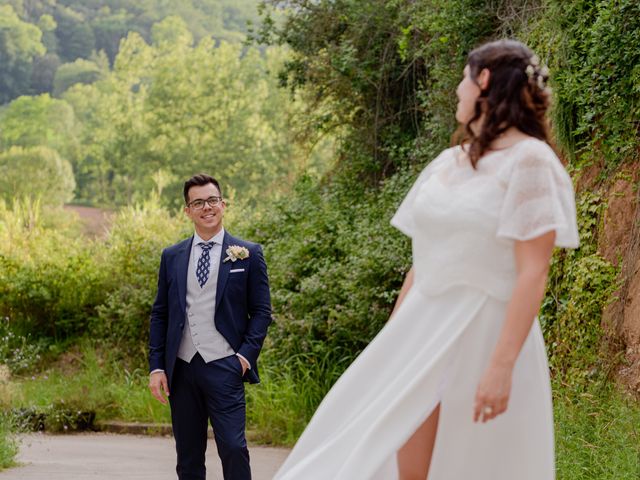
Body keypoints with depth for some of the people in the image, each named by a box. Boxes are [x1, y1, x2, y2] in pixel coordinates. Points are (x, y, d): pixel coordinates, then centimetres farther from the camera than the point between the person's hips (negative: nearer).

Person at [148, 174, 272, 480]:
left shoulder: (248, 254, 3)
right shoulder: (172, 257, 12)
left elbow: (261, 311, 4)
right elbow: (160, 314, 13)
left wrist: (246, 355, -9)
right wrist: (156, 367, 5)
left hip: (224, 367, -3)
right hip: (181, 368, 3)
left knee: (233, 448, -13)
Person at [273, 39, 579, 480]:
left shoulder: (529, 161, -11)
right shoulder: (447, 164, 12)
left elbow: (533, 274, -17)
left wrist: (502, 366, -24)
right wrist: (390, 345, 18)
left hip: (481, 338, -7)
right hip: (423, 330, 7)